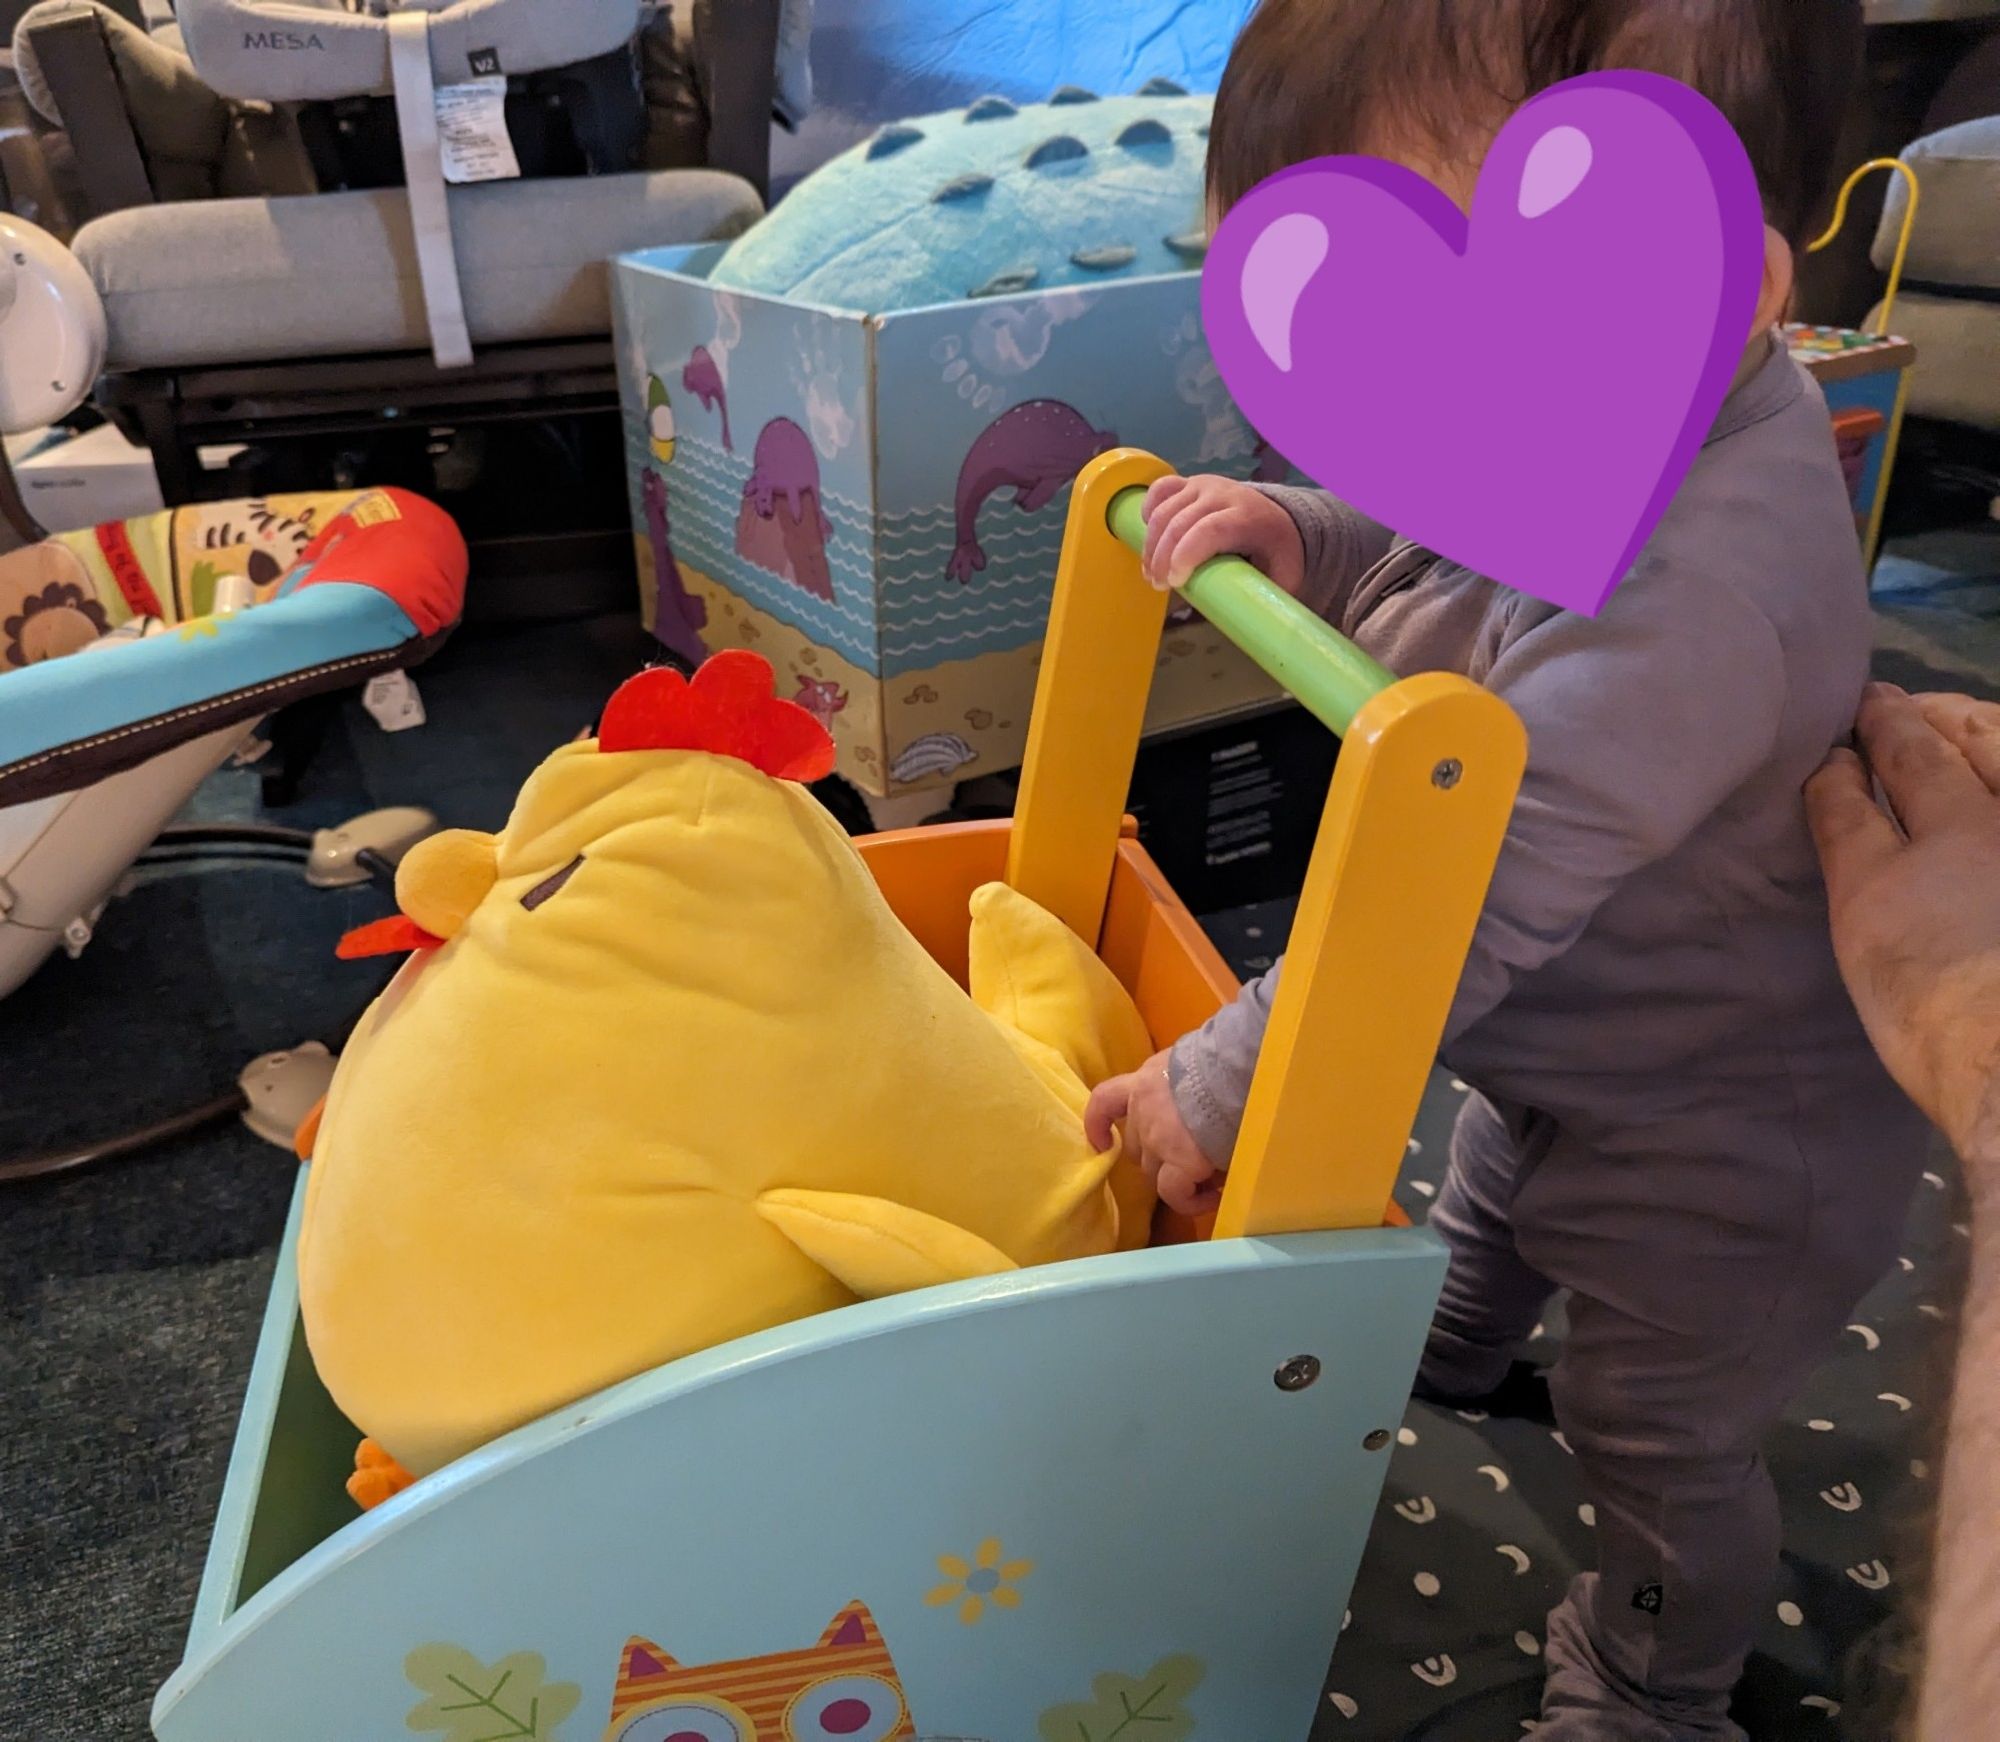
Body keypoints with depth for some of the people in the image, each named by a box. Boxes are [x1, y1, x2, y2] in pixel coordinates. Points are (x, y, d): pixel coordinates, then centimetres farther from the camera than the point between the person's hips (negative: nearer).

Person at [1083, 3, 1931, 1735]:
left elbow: (1450, 921, -37)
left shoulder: (1684, 610, -43)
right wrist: (1306, 538, -18)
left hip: (1704, 1163, -8)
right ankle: (1448, 1360, 70)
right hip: (1570, 1056, 9)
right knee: (1479, 1215, 36)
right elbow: (1469, 596, 2)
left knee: (1659, 1456, 18)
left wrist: (1216, 1091, -25)